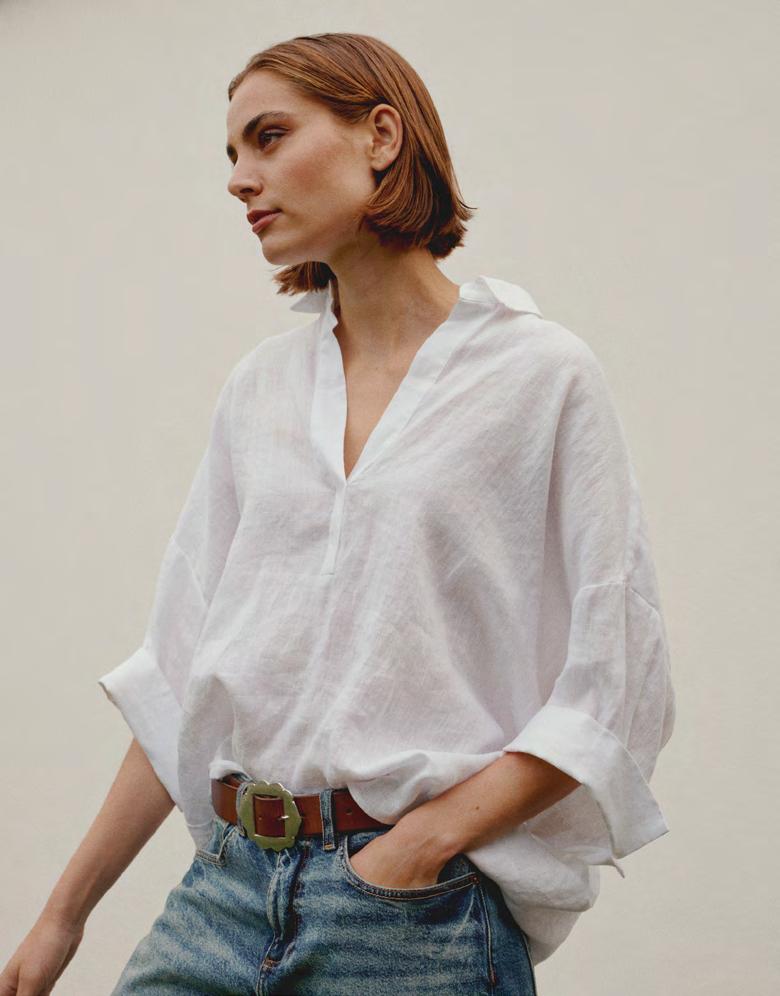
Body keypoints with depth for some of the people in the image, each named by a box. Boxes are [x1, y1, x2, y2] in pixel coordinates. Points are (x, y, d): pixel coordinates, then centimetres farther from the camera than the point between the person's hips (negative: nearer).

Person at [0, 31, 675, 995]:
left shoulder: (544, 374, -5)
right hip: (226, 890, 4)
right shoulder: (259, 384, 10)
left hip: (422, 914, -4)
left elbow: (612, 690, -7)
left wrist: (420, 843, -15)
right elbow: (185, 669, 11)